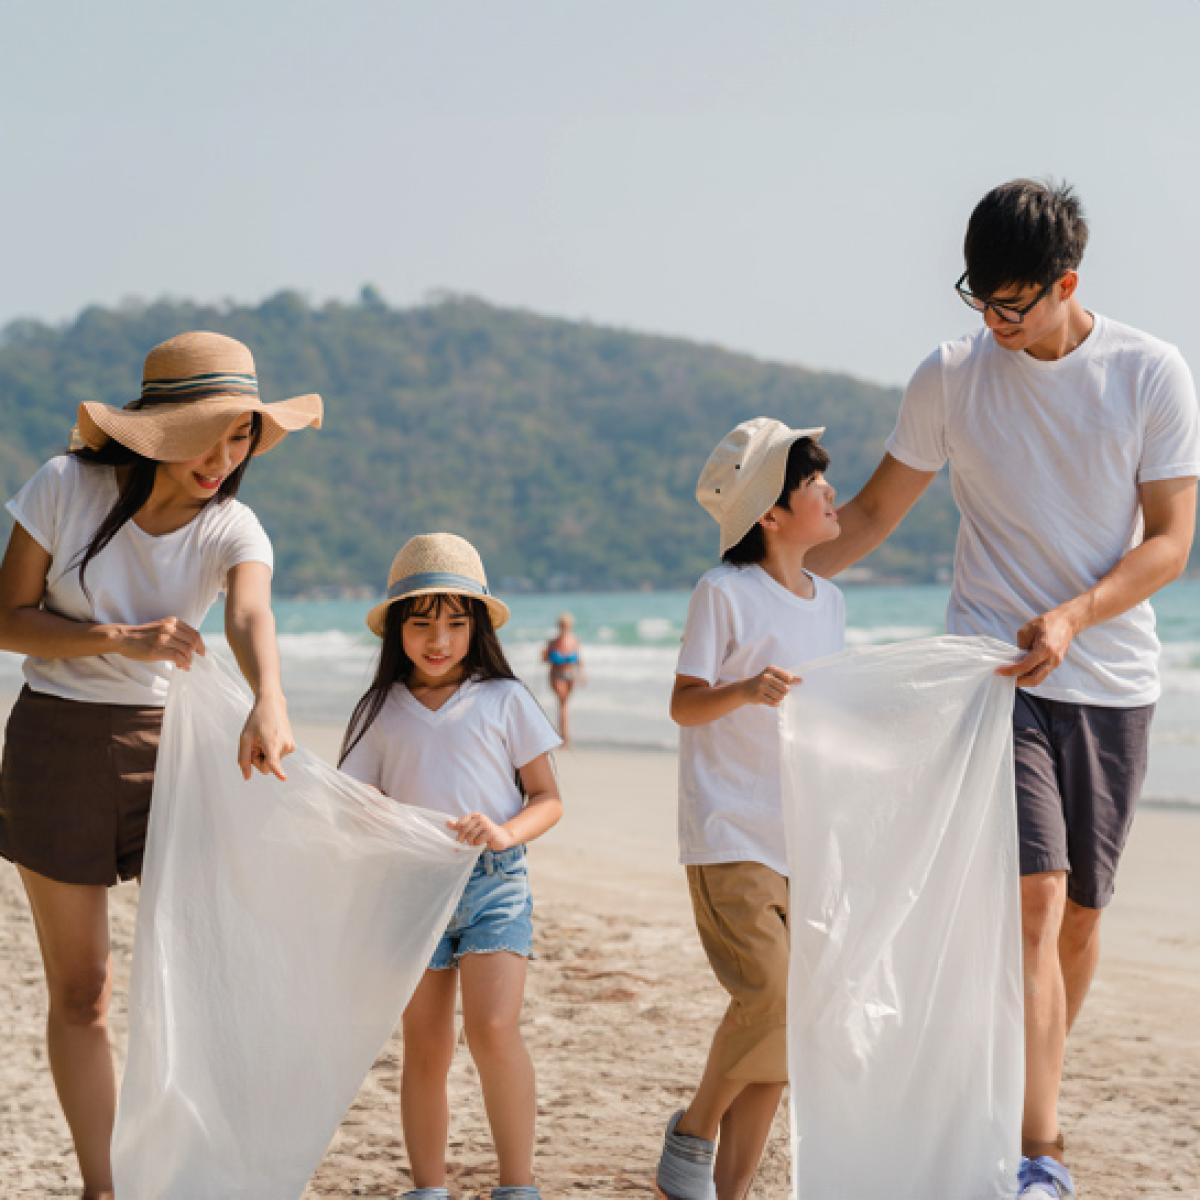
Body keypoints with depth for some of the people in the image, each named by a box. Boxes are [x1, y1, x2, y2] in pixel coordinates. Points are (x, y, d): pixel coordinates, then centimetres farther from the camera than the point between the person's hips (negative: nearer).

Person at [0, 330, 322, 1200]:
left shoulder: (232, 530, -9)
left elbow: (252, 617, -31)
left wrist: (269, 702, -52)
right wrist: (121, 640, -25)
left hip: (168, 740, 1)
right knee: (80, 989, 3)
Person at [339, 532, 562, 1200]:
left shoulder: (504, 699, 3)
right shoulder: (382, 712, 9)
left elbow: (548, 800, 4)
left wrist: (506, 831, -16)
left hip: (494, 880, -2)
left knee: (492, 1029, -19)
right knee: (425, 1050, 5)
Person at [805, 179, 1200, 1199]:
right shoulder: (951, 378, 1)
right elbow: (875, 513, 12)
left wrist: (1073, 615, -20)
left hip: (1113, 681, 1)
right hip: (992, 668, -1)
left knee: (1080, 912, 7)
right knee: (1035, 896, -16)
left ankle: (1029, 1107, 27)